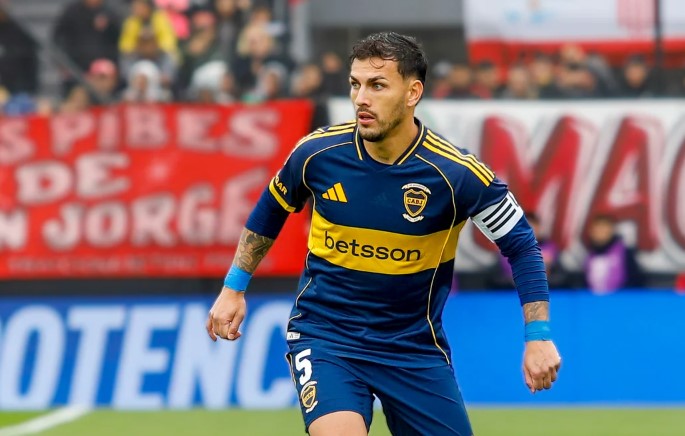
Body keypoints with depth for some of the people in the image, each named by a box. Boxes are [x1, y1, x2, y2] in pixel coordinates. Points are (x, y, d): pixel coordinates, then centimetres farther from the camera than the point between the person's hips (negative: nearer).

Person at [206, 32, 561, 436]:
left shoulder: (456, 174, -17)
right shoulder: (317, 153, -11)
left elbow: (520, 244, -5)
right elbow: (272, 210, 10)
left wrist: (539, 335, -11)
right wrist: (234, 288, 13)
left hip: (415, 344, 1)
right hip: (324, 335, -1)